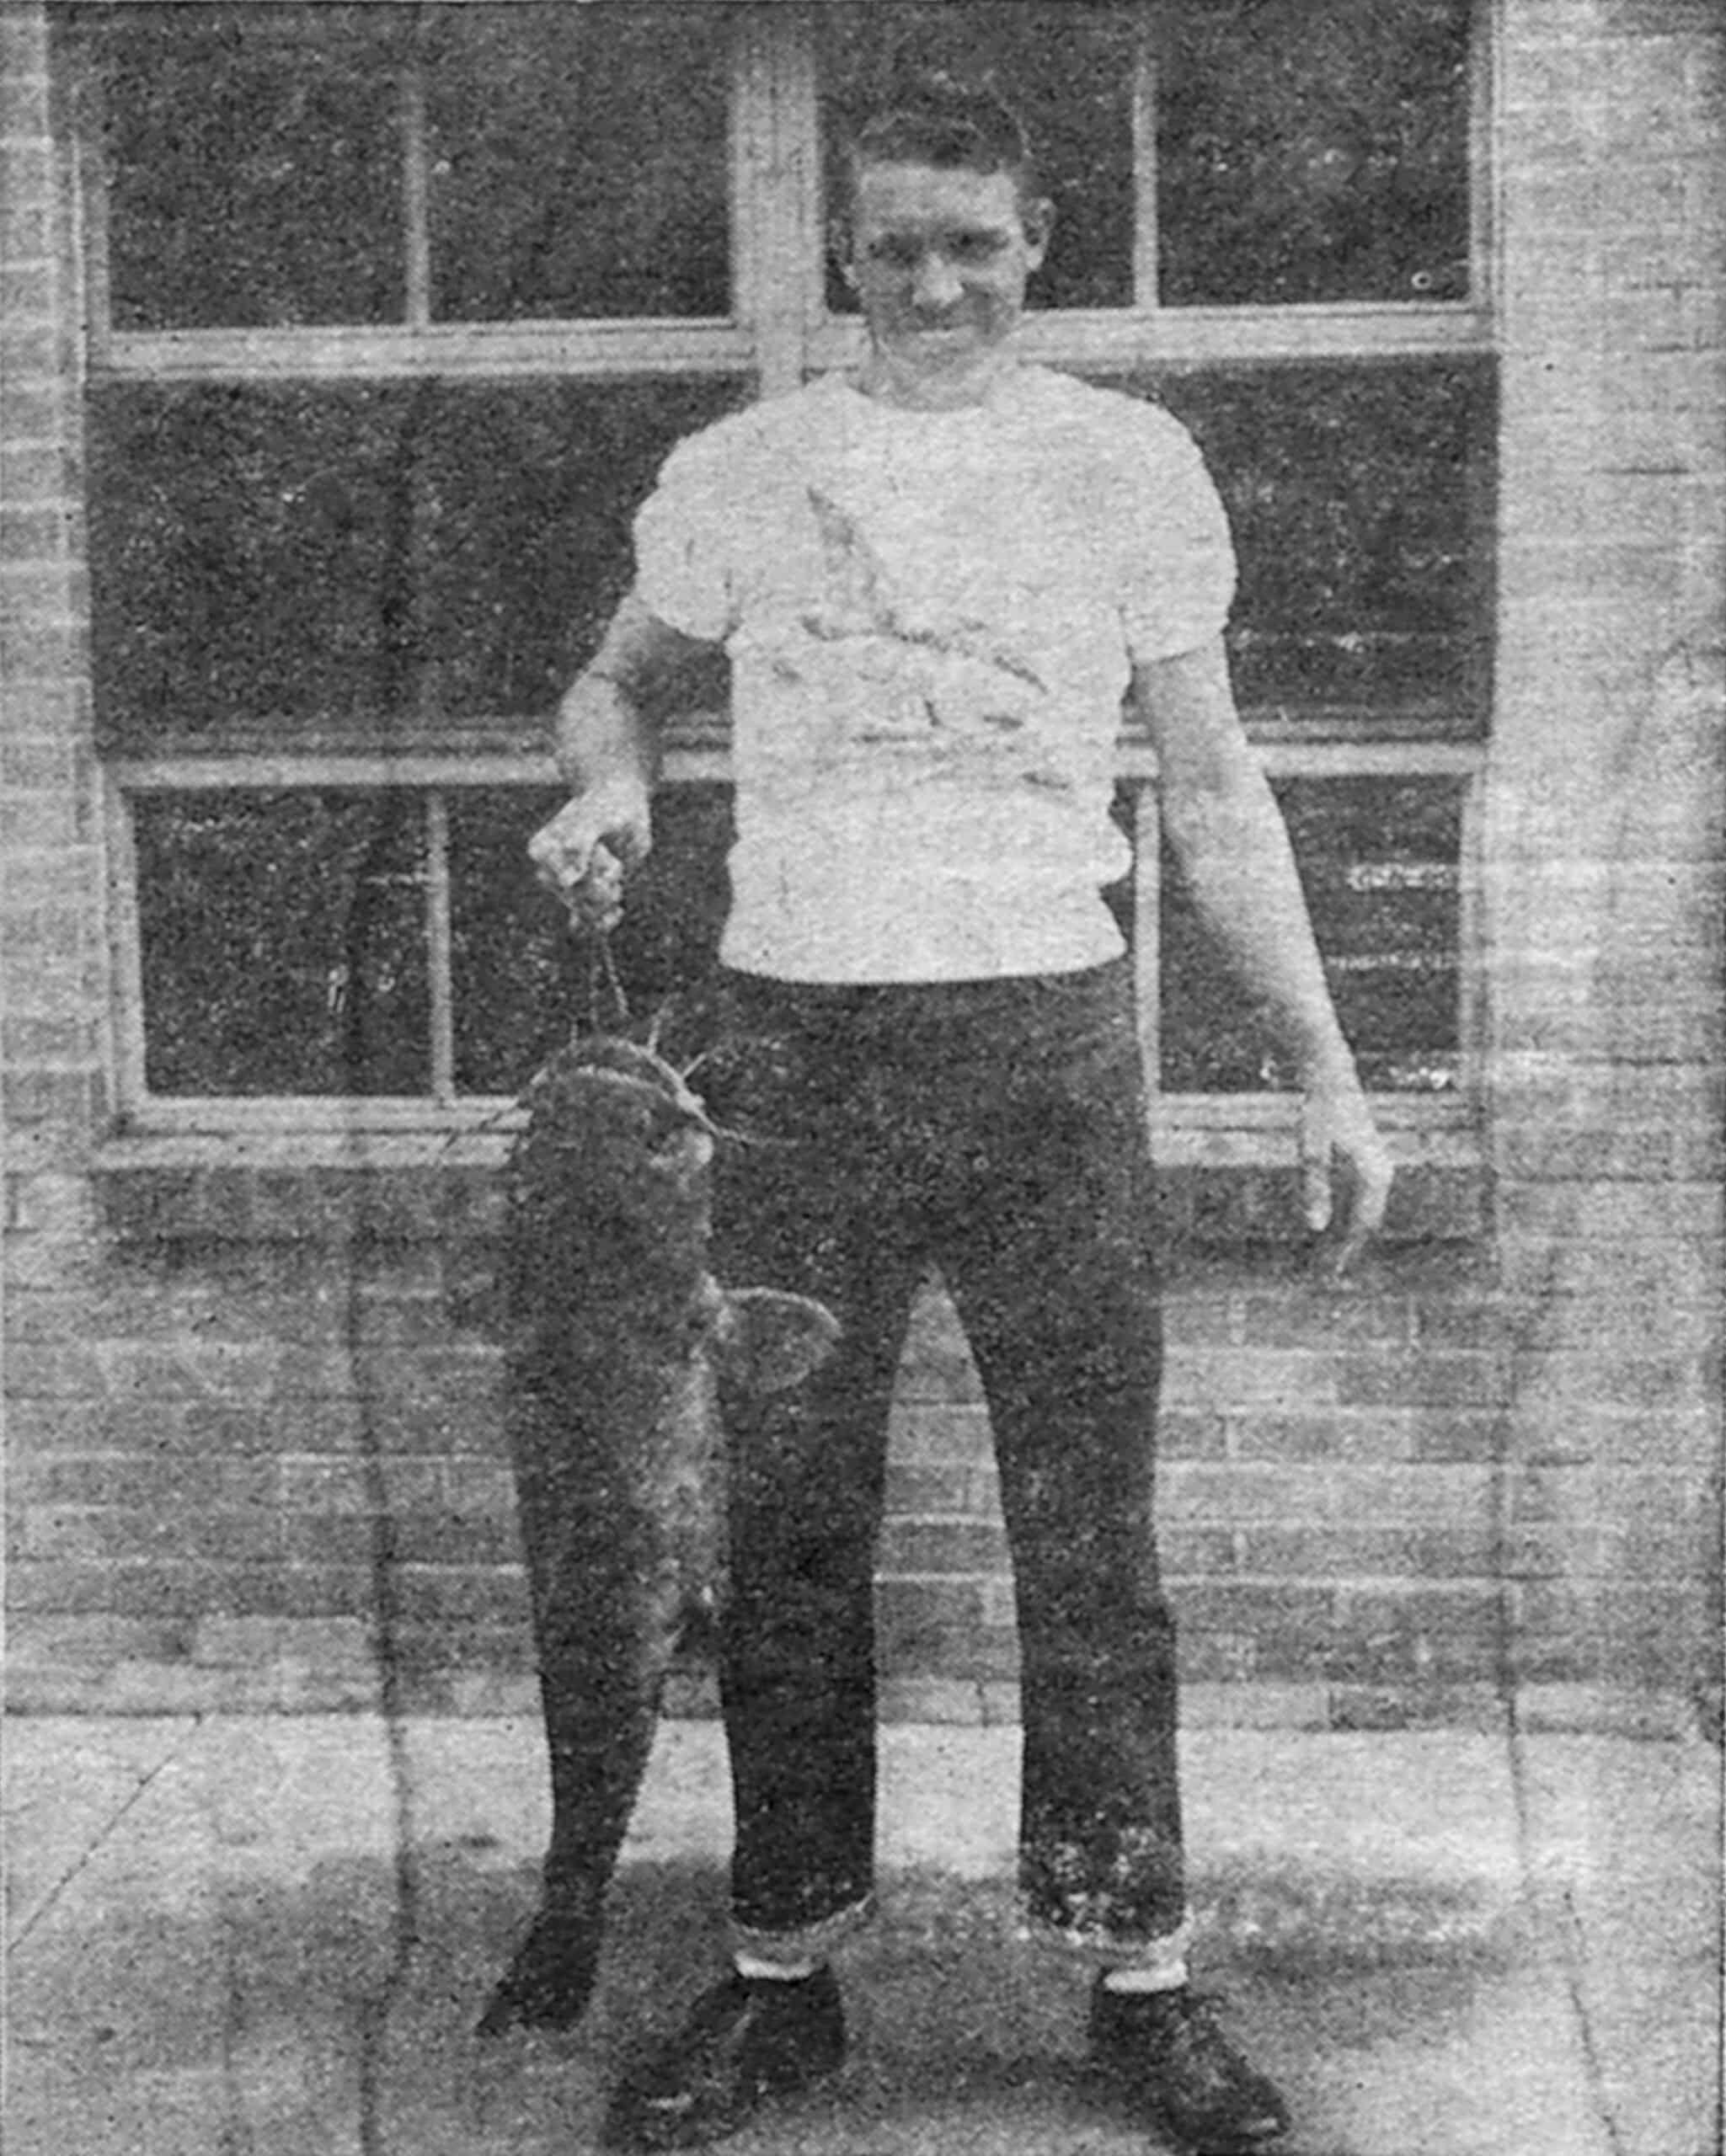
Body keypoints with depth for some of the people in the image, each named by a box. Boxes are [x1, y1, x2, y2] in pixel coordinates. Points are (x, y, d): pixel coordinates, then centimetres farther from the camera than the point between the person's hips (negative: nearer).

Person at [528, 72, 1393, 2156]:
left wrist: (1323, 1063, 3)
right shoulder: (737, 469, 7)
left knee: (1089, 1532, 2)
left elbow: (1209, 779, 7)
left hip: (1045, 1034, -1)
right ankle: (781, 1974, 19)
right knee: (786, 1532, 6)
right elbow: (617, 677, 20)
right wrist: (607, 781, -5)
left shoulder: (1127, 458, 5)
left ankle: (1138, 1971, 15)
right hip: (794, 1035, 1)